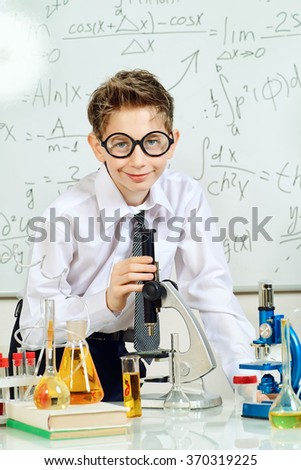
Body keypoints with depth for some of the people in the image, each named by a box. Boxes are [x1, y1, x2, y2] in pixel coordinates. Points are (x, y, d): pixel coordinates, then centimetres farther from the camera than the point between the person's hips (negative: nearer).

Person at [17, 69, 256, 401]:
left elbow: (210, 293, -11)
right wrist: (107, 301, -36)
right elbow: (34, 328, -20)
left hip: (128, 349, 3)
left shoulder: (186, 196, -10)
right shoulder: (66, 215, -22)